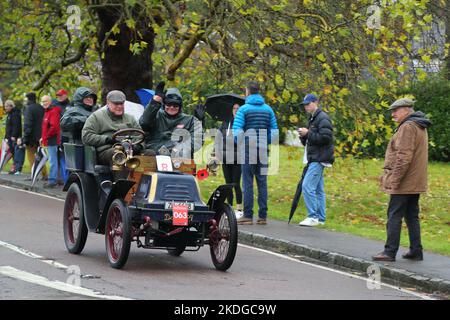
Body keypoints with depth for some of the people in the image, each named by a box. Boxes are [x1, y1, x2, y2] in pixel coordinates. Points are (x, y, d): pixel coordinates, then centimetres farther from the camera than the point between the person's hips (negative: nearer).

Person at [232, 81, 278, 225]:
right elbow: (274, 131, 5)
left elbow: (237, 131, -12)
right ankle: (262, 216, 8)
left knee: (248, 183, -1)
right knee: (262, 183, 7)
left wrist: (240, 144, 4)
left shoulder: (244, 109, -5)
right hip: (263, 151, 4)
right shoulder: (268, 109, 8)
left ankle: (248, 215, -3)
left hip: (248, 149, -4)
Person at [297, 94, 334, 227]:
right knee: (318, 189, 10)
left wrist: (308, 133, -16)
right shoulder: (312, 119, 21)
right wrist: (303, 136, 4)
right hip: (314, 159, 10)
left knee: (307, 186, -15)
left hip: (319, 159, -10)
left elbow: (325, 137, -22)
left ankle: (313, 217, -14)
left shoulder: (323, 118, -10)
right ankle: (320, 218, 14)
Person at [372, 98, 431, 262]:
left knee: (394, 216, -6)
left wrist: (394, 180, -20)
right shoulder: (420, 127, 17)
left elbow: (404, 157, -22)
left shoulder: (407, 127, -15)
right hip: (415, 183, 10)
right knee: (412, 216, 13)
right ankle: (416, 251, 15)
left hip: (404, 183, -10)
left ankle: (390, 251, -5)